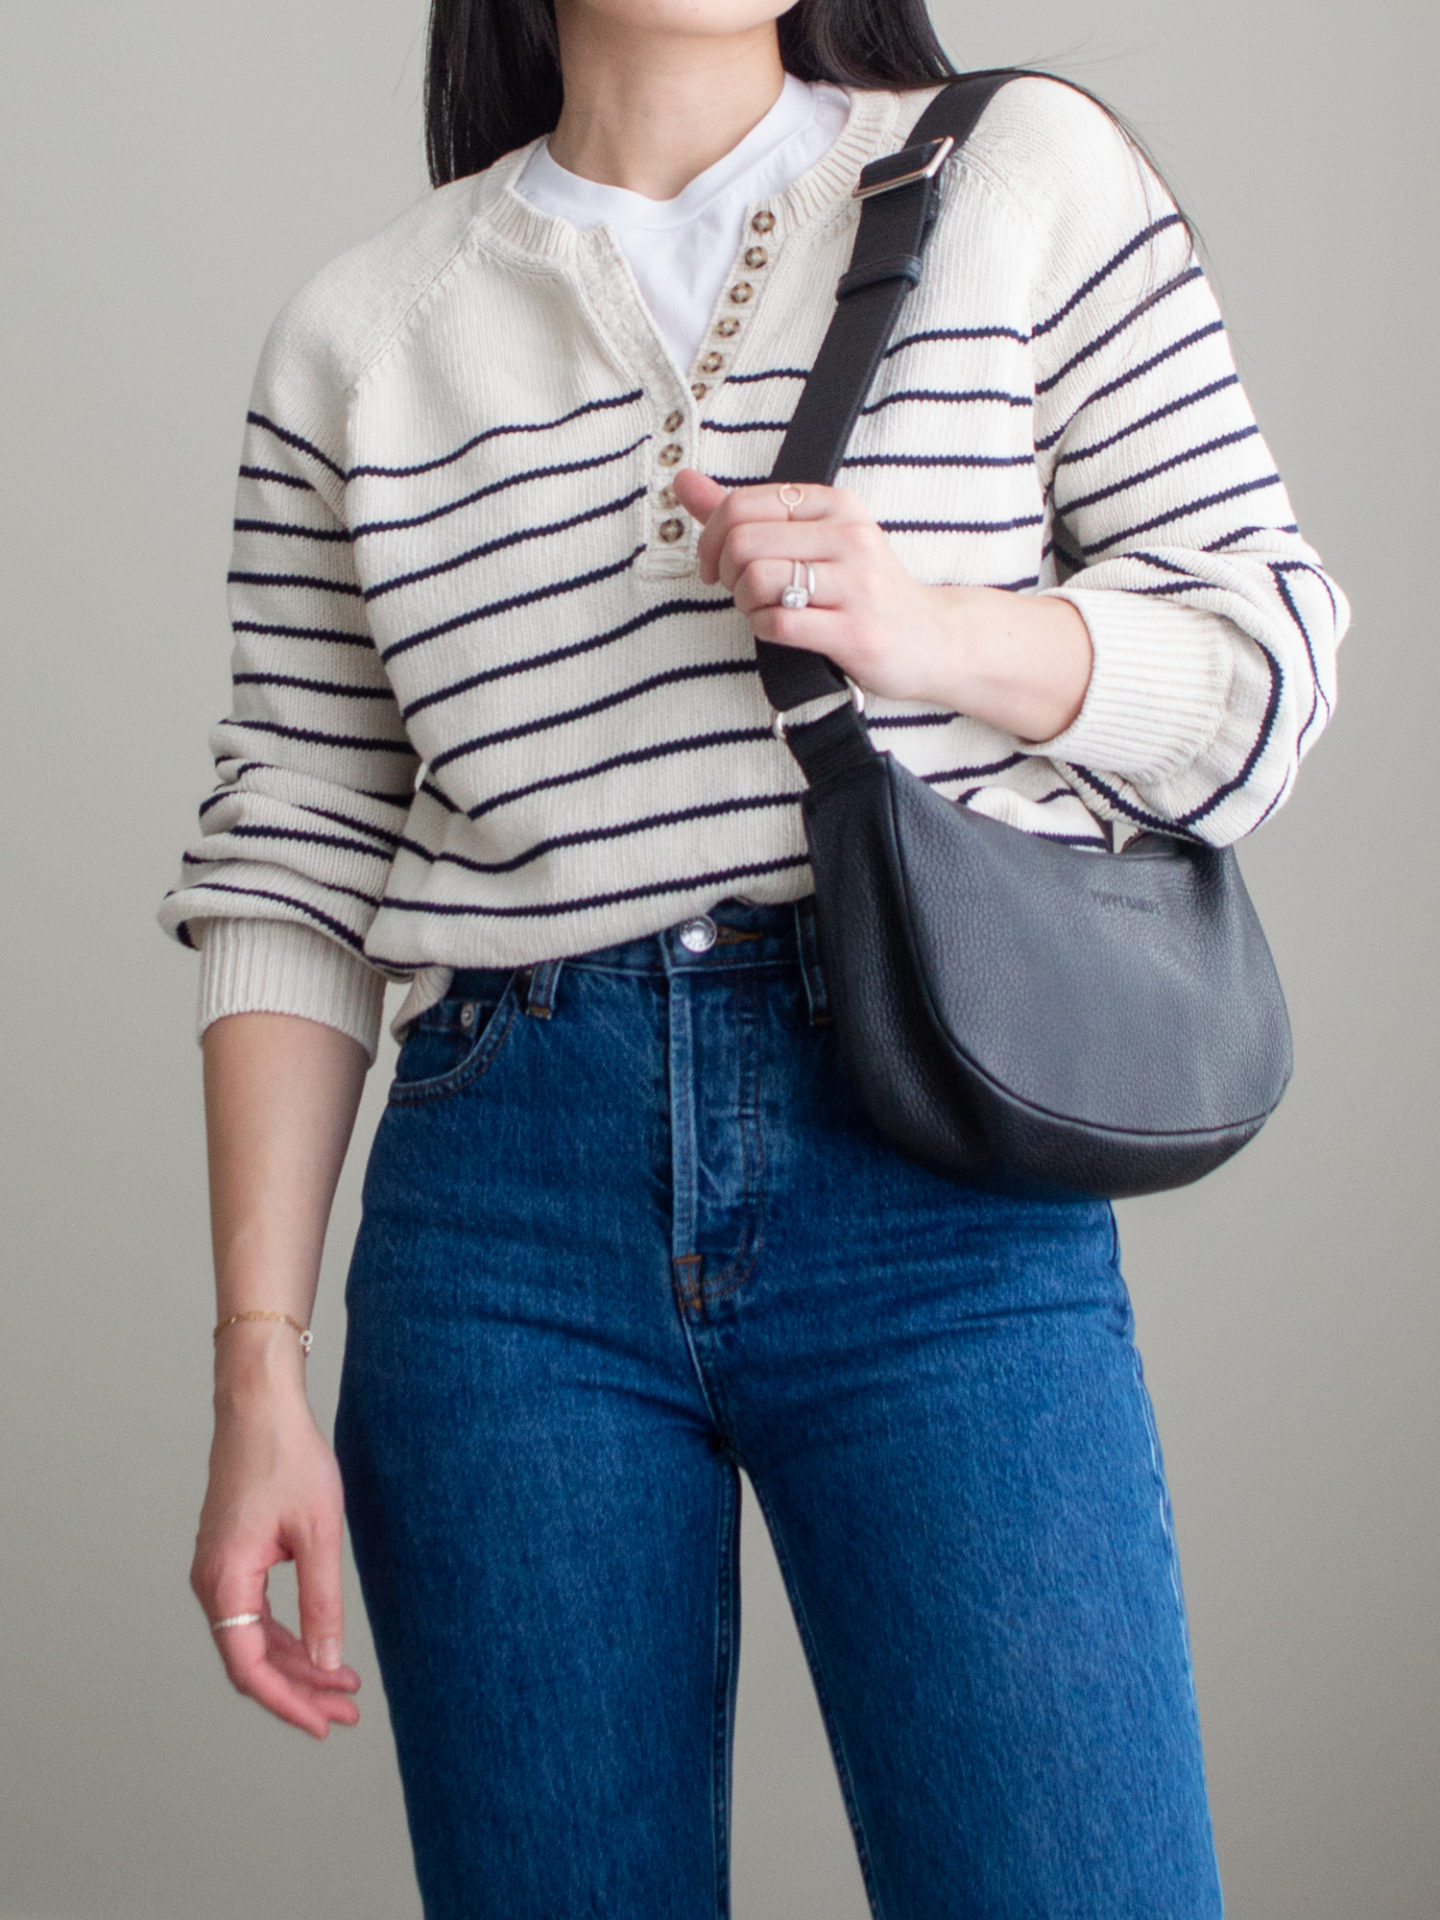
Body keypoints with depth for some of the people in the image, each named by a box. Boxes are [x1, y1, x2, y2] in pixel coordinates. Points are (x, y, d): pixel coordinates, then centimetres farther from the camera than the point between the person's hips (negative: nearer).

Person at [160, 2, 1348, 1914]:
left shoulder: (1027, 176, 10)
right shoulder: (359, 332, 11)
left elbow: (1268, 657, 8)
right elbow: (290, 874, 9)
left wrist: (929, 632, -11)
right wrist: (259, 1374, 2)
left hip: (940, 1196, -1)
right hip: (508, 1203, 1)